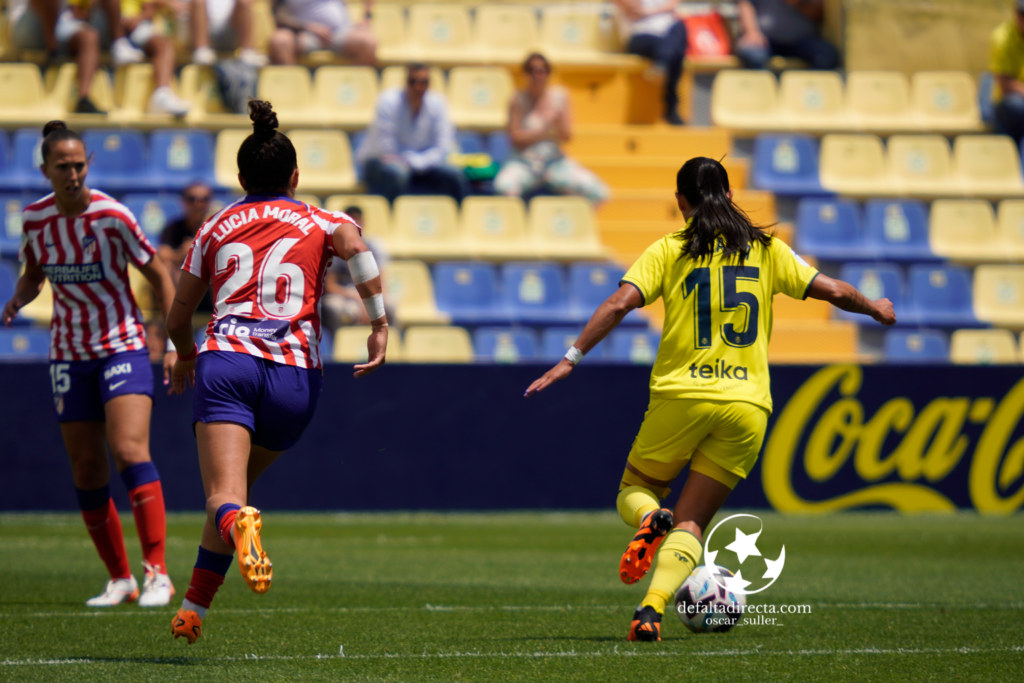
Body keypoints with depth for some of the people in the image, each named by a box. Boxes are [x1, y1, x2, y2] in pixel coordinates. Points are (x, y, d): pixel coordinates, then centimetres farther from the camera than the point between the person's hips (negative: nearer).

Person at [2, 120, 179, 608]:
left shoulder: (111, 215, -14)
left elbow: (158, 275, -5)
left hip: (123, 347, -4)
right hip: (69, 354, 4)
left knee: (129, 449, -20)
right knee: (86, 469, 4)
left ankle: (158, 573, -21)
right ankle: (120, 579, 16)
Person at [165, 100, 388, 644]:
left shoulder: (215, 229, 22)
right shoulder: (319, 222, 18)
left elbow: (177, 321, 28)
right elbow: (353, 244, -8)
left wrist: (186, 358, 50)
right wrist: (380, 325, -9)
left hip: (227, 360, -1)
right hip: (294, 376, 1)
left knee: (223, 495, -18)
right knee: (238, 487, 20)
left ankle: (238, 524, -54)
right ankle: (193, 609, 15)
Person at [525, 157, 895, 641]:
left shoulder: (669, 250, 4)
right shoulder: (766, 250, 10)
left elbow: (619, 304, -8)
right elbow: (832, 291, 12)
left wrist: (571, 360, -6)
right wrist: (875, 309, 31)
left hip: (680, 396, -2)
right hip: (746, 404, 2)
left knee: (633, 491, 20)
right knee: (691, 523, 6)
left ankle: (651, 521, -18)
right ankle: (652, 609, -20)